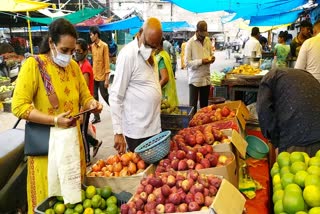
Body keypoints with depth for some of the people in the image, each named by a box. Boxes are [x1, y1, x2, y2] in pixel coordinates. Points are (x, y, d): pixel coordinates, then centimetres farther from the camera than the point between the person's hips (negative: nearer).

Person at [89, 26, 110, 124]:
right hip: (93, 76, 6)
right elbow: (92, 60, 14)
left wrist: (107, 78, -15)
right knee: (94, 97, 9)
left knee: (105, 96, 3)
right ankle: (96, 117, 18)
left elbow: (106, 62, -12)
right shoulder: (92, 46, 8)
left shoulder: (104, 46, -10)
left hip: (102, 77, -6)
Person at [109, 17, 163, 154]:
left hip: (154, 127, 8)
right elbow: (116, 96, -16)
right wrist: (118, 132, -18)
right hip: (138, 131, -8)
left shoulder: (149, 53, 9)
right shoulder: (128, 54, -15)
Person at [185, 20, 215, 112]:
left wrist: (211, 58, -3)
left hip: (206, 78, 6)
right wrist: (201, 61, -23)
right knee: (193, 105, 0)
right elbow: (187, 62, -13)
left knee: (204, 105, 13)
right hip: (194, 79, -5)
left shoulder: (208, 40, 9)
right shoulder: (190, 43, -10)